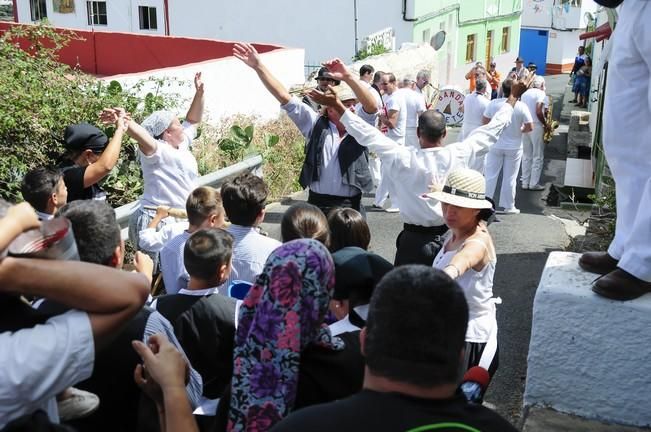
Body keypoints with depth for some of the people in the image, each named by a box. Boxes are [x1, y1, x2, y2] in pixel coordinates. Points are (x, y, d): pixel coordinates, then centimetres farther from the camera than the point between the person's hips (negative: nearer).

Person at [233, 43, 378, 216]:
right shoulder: (316, 124, 4)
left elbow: (372, 107, -18)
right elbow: (285, 97, 0)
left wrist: (347, 76, -30)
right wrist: (258, 66, -5)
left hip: (350, 207, 0)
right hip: (317, 205, 0)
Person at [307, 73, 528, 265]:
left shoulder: (404, 159, -14)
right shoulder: (459, 154, -8)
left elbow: (368, 136, -8)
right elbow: (492, 130, 4)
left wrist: (339, 107, -2)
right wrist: (512, 98, 17)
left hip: (414, 241, -2)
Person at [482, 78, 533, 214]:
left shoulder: (493, 104, -11)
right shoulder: (521, 106, -15)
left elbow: (485, 122, -3)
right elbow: (530, 127, -13)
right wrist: (519, 130, 6)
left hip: (495, 145, 1)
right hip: (514, 147, -1)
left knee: (490, 175, 10)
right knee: (510, 178, 9)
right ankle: (508, 206, 18)